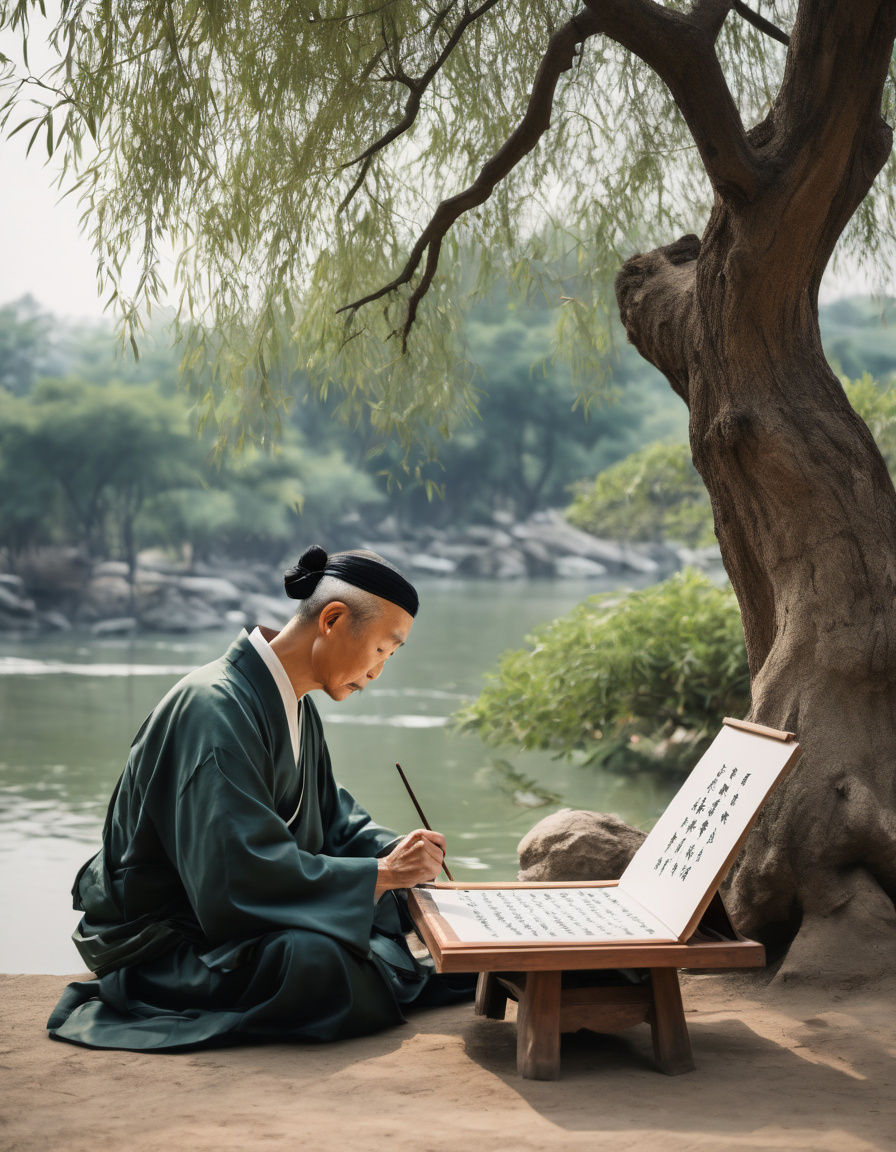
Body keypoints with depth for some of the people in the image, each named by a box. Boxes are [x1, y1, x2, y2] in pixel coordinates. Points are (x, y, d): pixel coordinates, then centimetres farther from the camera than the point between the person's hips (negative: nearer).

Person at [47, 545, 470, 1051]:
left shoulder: (296, 706, 6)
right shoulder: (214, 708, -26)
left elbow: (330, 814, 17)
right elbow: (243, 875, -33)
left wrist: (393, 852, -4)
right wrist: (382, 872, -25)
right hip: (160, 946, -10)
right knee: (319, 959, -34)